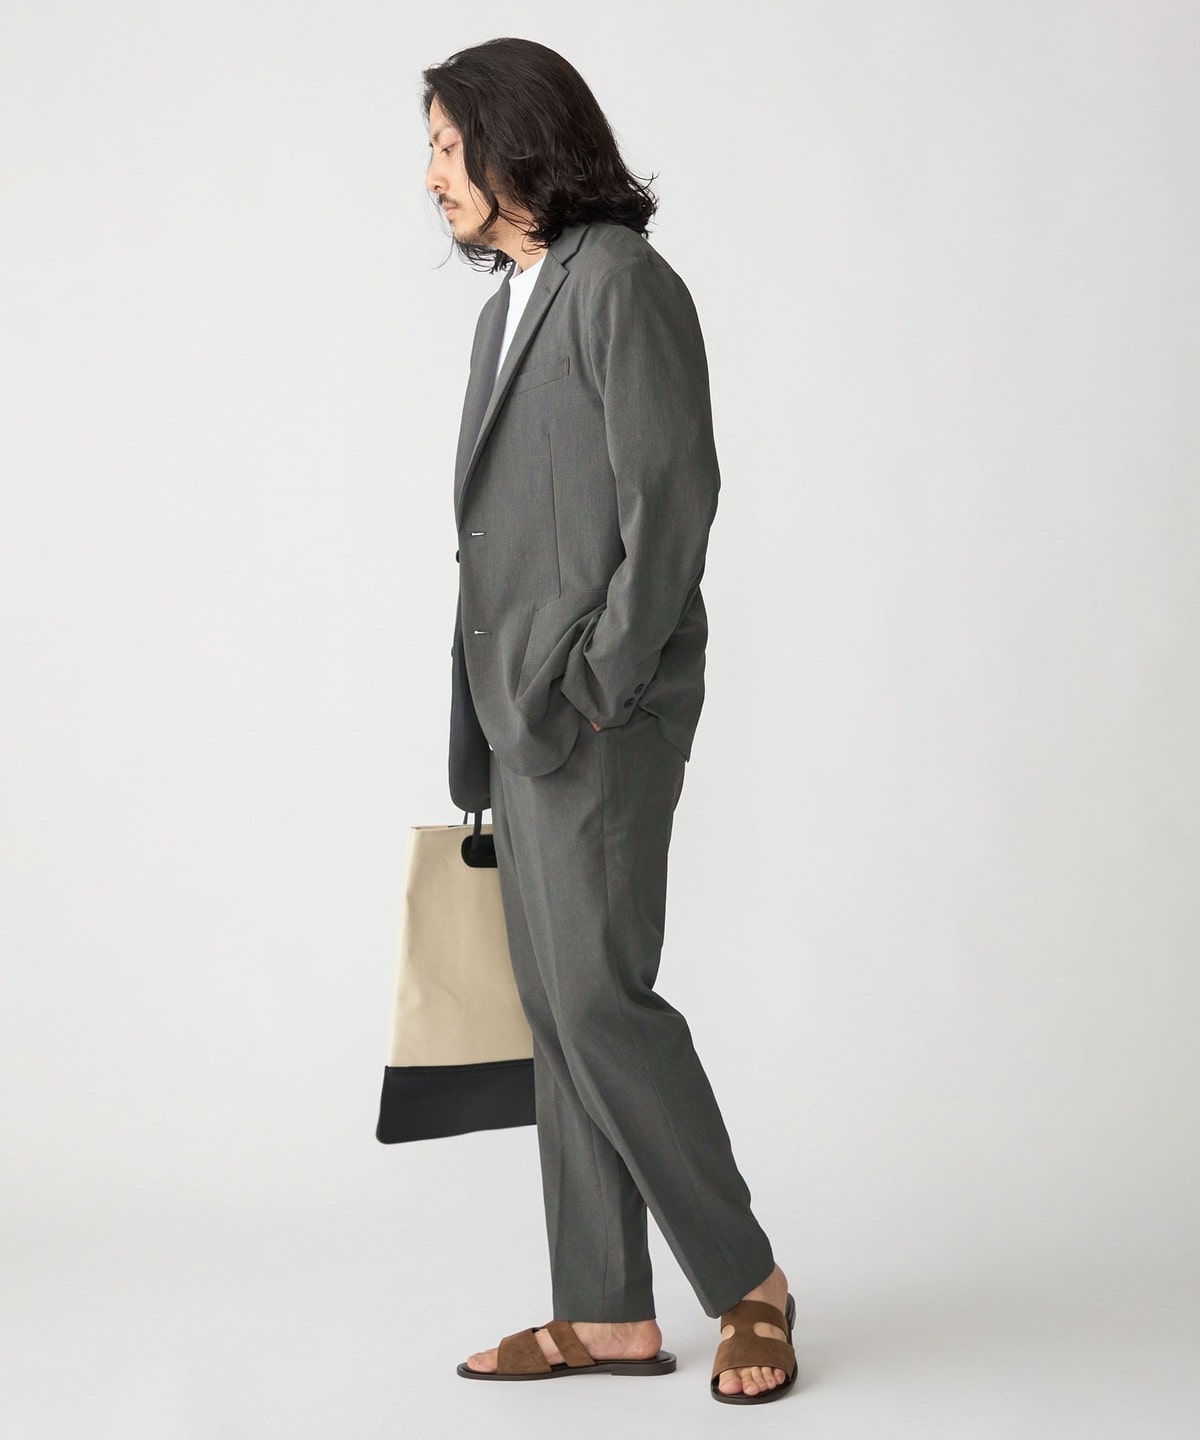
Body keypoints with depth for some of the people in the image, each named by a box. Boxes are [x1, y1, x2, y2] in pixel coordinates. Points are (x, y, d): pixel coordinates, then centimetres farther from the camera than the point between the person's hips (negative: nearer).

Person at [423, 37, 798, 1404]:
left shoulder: (620, 280, -9)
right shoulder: (511, 302, 18)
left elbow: (674, 498, -16)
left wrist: (595, 689, -17)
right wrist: (491, 724, 14)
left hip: (595, 712, -9)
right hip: (522, 714, 9)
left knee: (599, 995, -10)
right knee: (558, 1012, 9)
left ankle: (746, 1280, 6)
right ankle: (608, 1316, 15)